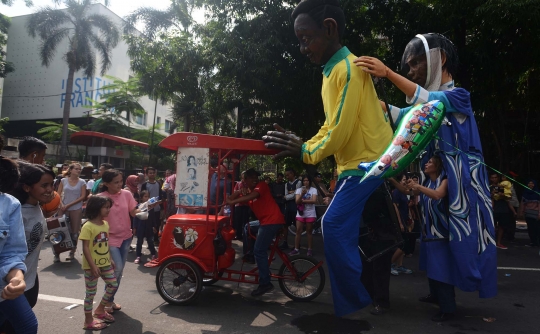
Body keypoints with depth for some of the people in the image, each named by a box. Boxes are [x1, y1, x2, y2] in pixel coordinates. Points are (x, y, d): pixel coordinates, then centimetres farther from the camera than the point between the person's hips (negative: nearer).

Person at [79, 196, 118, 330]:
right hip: (91, 266, -8)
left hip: (105, 263, 8)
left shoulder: (105, 224, 4)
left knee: (113, 285, 15)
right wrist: (93, 266, -22)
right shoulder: (88, 226, -19)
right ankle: (88, 321, 20)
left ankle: (100, 310, 33)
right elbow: (85, 248, -20)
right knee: (91, 293, 5)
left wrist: (110, 259, 14)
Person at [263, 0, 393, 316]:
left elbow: (342, 130, -20)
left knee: (336, 226, -14)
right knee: (346, 232, 11)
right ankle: (354, 302, 23)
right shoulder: (333, 71, 15)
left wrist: (305, 152, -9)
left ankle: (356, 303, 2)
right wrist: (303, 145, 6)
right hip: (356, 163, 10)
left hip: (369, 163, -10)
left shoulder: (348, 68, -16)